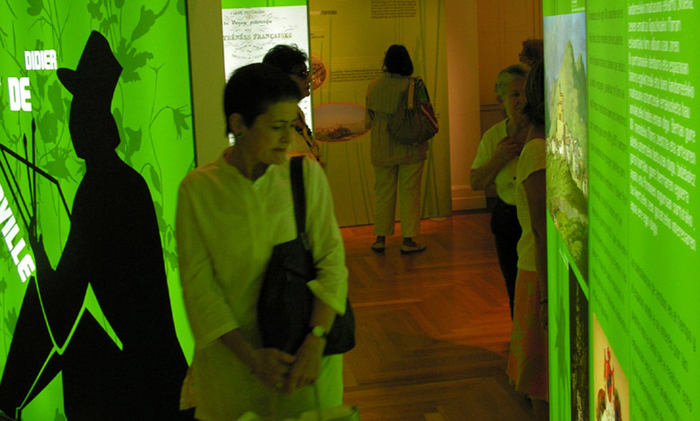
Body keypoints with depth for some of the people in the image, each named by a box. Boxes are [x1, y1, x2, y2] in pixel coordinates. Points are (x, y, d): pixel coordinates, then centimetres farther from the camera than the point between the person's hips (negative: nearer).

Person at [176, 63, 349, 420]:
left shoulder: (307, 175, -4)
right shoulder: (197, 189, -6)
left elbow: (331, 260, -7)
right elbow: (197, 283, -7)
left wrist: (316, 342, -20)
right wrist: (250, 356, -15)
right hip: (232, 351, 0)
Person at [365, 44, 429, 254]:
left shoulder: (373, 86, -3)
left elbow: (368, 120, 5)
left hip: (381, 148, 3)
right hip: (410, 149, -3)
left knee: (383, 192, 12)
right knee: (410, 193, 4)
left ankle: (380, 238, 16)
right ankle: (408, 240, 5)